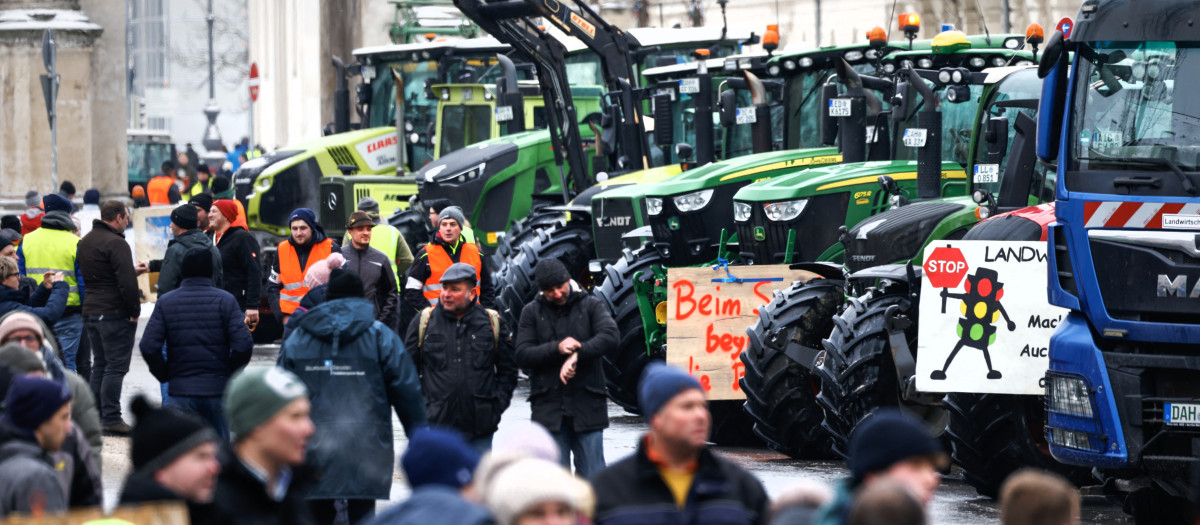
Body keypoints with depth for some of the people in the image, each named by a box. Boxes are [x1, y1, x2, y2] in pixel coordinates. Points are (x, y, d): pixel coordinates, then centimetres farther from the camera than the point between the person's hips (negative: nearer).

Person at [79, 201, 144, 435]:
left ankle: (95, 416, 15)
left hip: (90, 311, 9)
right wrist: (134, 310, -11)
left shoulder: (86, 242, 15)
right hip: (115, 314, -9)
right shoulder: (115, 243, -15)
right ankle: (111, 418, -8)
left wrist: (134, 271, 22)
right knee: (116, 367, -6)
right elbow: (126, 282, -21)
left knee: (100, 365, 15)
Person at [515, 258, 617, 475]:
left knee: (592, 475, 0)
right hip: (549, 407, 1)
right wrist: (557, 348, -16)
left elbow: (609, 336, -11)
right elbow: (523, 355, -1)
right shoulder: (532, 312, 8)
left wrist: (577, 355, -23)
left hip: (587, 407, -1)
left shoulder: (591, 306, 6)